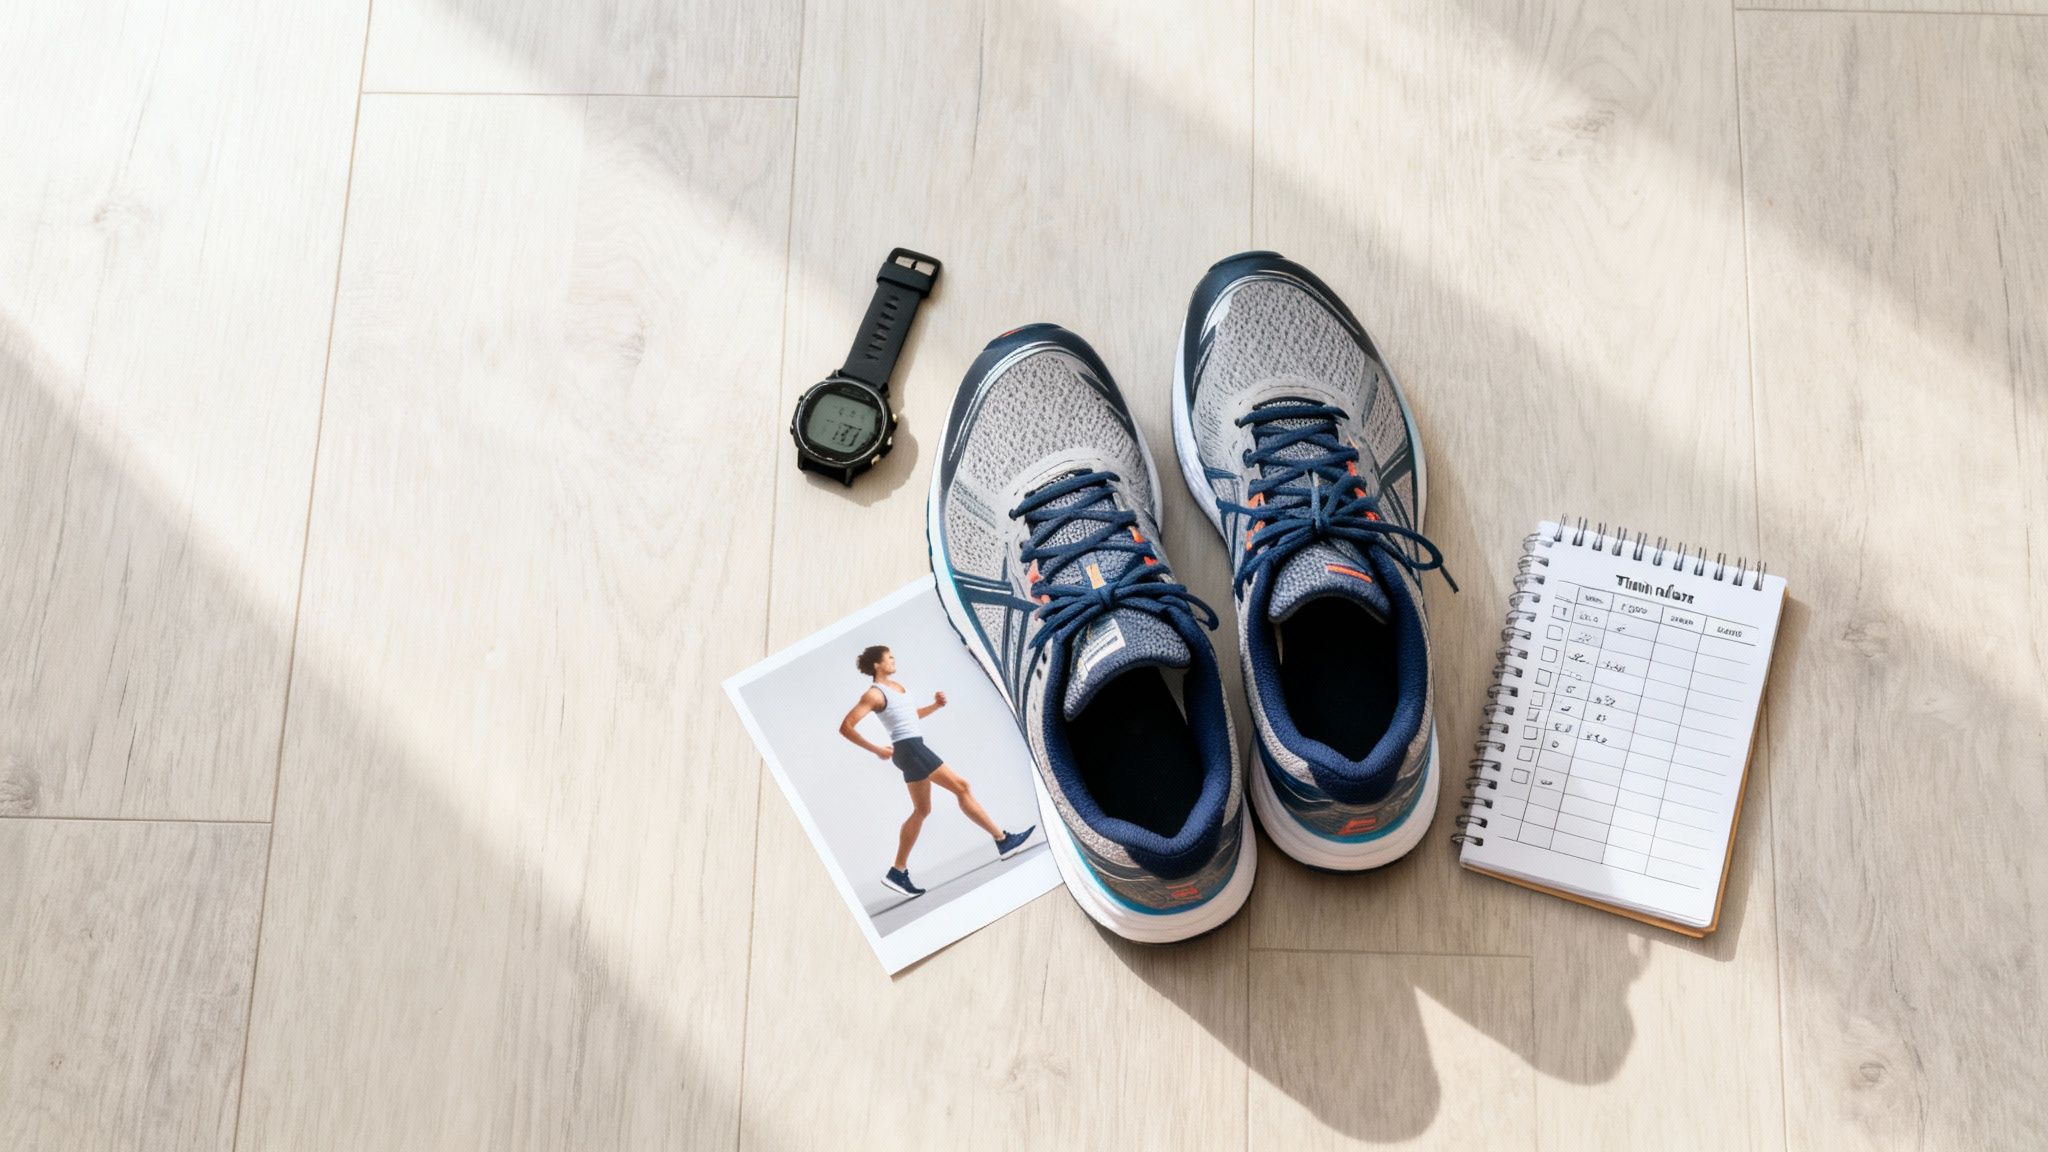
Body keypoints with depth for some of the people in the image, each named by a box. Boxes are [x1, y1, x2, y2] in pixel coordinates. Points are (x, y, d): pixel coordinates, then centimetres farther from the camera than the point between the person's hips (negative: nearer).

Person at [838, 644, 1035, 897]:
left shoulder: (896, 686, 16)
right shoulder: (874, 694, -10)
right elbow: (846, 727, -15)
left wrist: (935, 705, 13)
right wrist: (876, 750, -18)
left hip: (914, 748, 10)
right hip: (908, 748, -10)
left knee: (922, 810, 11)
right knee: (961, 787, -8)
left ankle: (898, 872, 11)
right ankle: (1002, 840, -4)